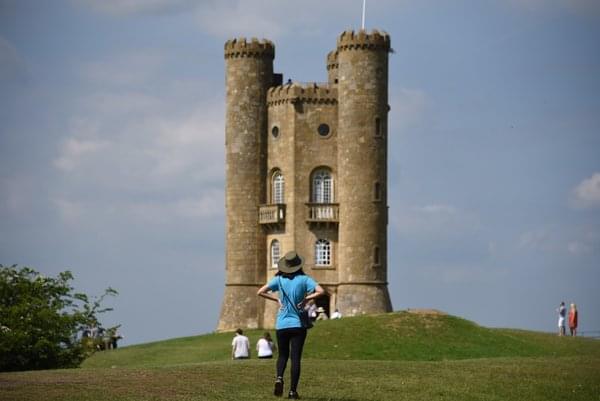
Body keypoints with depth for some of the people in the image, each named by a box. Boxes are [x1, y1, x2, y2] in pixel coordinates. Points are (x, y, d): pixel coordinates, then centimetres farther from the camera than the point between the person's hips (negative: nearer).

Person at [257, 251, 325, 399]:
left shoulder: (279, 279, 0)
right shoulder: (304, 279, -4)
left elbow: (260, 292, -3)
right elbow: (320, 291, -17)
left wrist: (277, 299, 2)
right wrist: (306, 299, -7)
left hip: (282, 324, 2)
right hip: (298, 324, -2)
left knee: (283, 355, 18)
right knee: (296, 357, 2)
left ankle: (279, 377, -9)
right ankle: (293, 390, -2)